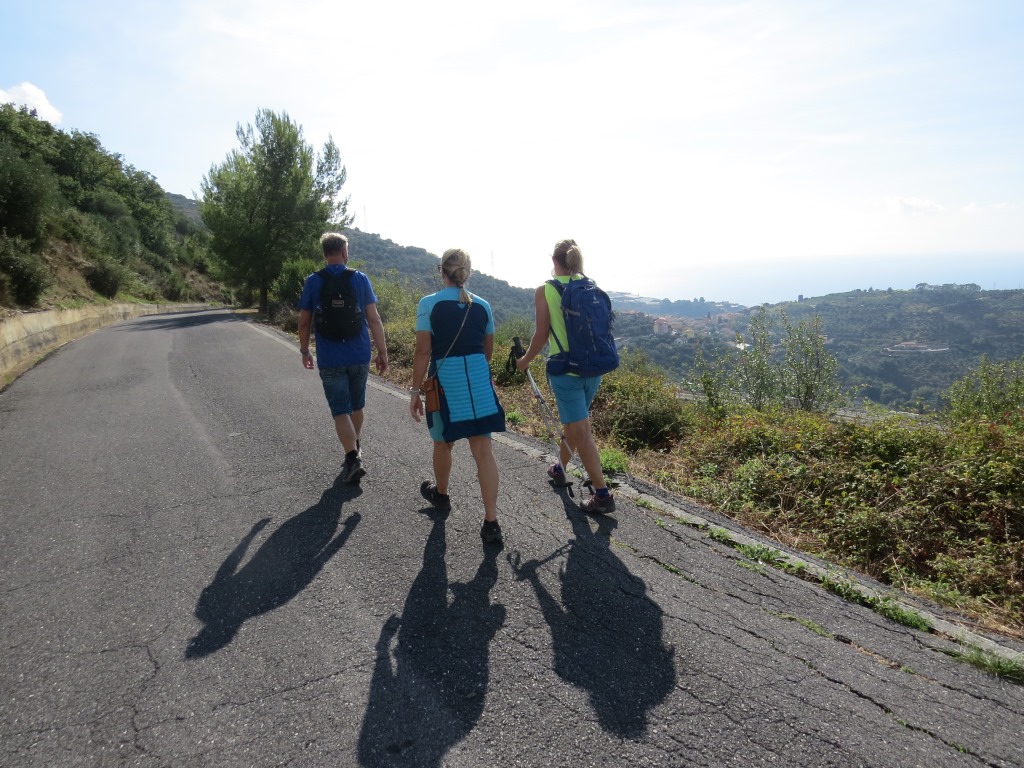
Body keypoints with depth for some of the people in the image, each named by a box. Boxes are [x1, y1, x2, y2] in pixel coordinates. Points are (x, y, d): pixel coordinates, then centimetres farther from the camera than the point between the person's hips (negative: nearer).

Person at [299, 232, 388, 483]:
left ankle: (353, 459, -10)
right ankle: (354, 450, 36)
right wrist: (382, 351, 2)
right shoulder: (360, 278, -2)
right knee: (356, 405, 19)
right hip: (360, 356, 2)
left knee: (341, 410, 2)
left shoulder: (313, 282, -2)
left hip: (330, 359, -1)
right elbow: (374, 319, -4)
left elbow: (304, 322, 1)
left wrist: (304, 351, 14)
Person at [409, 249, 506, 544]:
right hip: (479, 380, 3)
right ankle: (491, 522, -1)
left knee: (443, 443, 20)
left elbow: (423, 351, -10)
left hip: (446, 379, -2)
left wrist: (416, 390, -3)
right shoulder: (482, 306, 5)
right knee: (483, 449, 2)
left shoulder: (429, 304, -6)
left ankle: (441, 494, 45)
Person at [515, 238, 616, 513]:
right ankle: (560, 468, 44)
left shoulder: (545, 291, -8)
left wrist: (525, 360, 8)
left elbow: (542, 335, -8)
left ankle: (603, 495, -1)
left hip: (566, 369, -5)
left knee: (581, 431, -1)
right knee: (573, 421, 24)